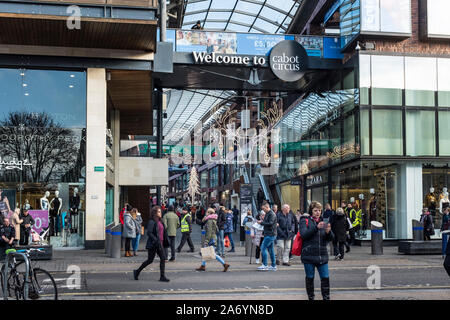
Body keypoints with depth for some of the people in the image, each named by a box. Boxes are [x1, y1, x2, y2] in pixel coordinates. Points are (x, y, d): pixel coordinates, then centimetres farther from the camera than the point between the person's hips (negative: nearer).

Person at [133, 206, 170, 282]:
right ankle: (137, 272, 17)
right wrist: (156, 240, -25)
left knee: (163, 258, -2)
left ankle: (162, 277, 0)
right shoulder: (151, 222, -13)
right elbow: (149, 233, -20)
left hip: (160, 244, 8)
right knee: (150, 260, 0)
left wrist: (165, 242, 14)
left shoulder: (160, 222, 13)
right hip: (153, 244, -8)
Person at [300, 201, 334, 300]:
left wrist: (328, 232, -15)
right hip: (309, 255, -3)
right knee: (310, 278, 7)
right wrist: (316, 227, -25)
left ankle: (326, 298, 8)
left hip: (322, 255, 3)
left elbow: (331, 238, 7)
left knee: (325, 277, -1)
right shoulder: (305, 220, 1)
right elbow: (303, 234, -15)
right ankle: (311, 297, 20)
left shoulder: (323, 221, 13)